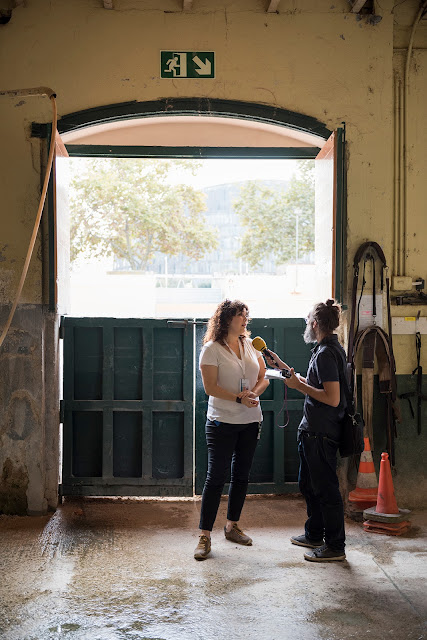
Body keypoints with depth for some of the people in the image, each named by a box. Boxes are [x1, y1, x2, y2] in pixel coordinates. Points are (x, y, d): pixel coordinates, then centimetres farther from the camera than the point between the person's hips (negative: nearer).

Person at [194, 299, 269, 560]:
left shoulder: (250, 345, 9)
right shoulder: (212, 349, -8)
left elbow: (263, 378, 8)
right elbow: (211, 387, -13)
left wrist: (254, 392, -12)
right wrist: (239, 398, -22)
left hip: (251, 421, 6)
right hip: (222, 423, -6)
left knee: (241, 475, 12)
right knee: (216, 477, -6)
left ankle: (232, 526, 27)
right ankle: (205, 536, -1)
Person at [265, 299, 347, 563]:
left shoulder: (326, 354, -20)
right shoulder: (330, 349, 12)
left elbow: (332, 398, -26)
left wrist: (300, 385, -18)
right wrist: (285, 368, 26)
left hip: (321, 433, -11)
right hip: (314, 430, 11)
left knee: (325, 487, -2)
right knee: (309, 484, 21)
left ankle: (336, 546, 7)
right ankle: (315, 535, 34)